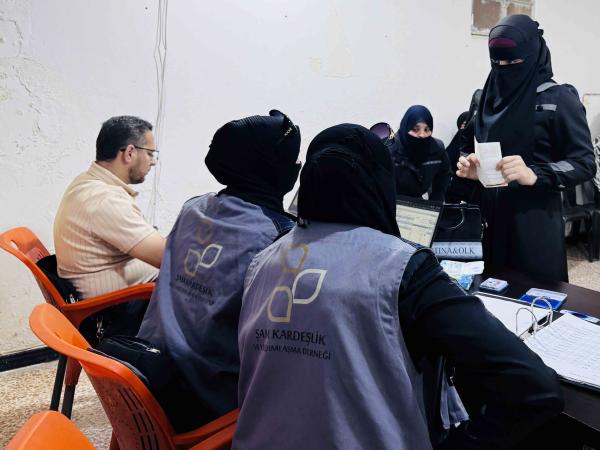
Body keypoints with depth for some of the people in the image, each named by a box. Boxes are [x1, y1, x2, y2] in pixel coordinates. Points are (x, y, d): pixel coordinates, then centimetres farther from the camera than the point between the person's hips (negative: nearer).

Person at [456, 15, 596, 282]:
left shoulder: (559, 99, -7)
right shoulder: (489, 96, 9)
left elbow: (585, 163, -9)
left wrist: (534, 176, -26)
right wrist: (472, 169, -5)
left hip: (534, 222, -5)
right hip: (489, 217, 5)